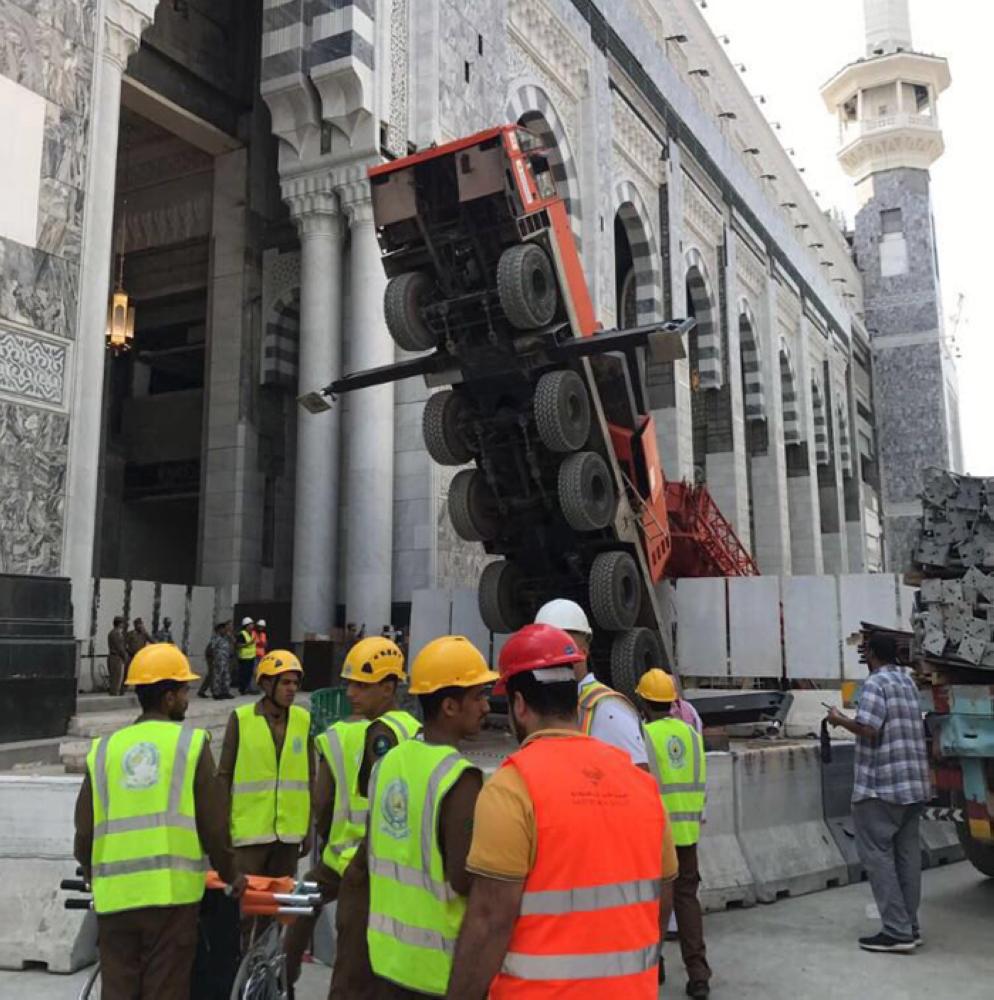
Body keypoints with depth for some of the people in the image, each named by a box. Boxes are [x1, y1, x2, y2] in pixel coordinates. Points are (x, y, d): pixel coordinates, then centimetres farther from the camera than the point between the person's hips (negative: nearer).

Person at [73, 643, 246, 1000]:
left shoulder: (104, 749, 7)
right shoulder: (191, 743, -3)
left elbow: (84, 829, 8)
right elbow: (211, 823, -2)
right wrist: (230, 874, 14)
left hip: (115, 894, 3)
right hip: (171, 891, -3)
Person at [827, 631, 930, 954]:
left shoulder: (876, 683, -11)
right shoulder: (907, 681, 16)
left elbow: (867, 729, -22)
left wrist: (839, 719, -5)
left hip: (881, 786, -8)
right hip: (914, 784, 8)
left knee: (877, 853, -3)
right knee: (907, 853, 11)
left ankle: (897, 931, -5)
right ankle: (909, 927, 15)